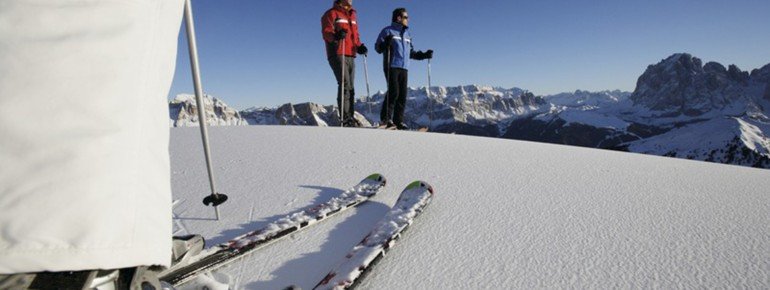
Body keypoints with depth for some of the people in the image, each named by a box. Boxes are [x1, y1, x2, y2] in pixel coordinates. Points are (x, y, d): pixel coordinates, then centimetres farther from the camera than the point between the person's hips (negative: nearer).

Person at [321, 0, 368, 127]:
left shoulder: (353, 15, 23)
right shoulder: (332, 13, 2)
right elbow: (326, 32, -9)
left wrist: (359, 46, 6)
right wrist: (336, 36, -31)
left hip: (351, 56, 7)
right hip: (337, 55, -7)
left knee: (350, 87, 6)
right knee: (345, 85, -16)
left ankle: (351, 117, 10)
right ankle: (345, 118, -17)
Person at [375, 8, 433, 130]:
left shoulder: (407, 34, 25)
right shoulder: (388, 31, 4)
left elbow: (411, 53, 27)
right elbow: (378, 47, -3)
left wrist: (424, 55, 15)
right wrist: (386, 43, -23)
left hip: (404, 68, 6)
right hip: (391, 66, -6)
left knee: (402, 95, -1)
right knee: (394, 92, -16)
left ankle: (398, 121, 2)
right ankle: (385, 118, -7)